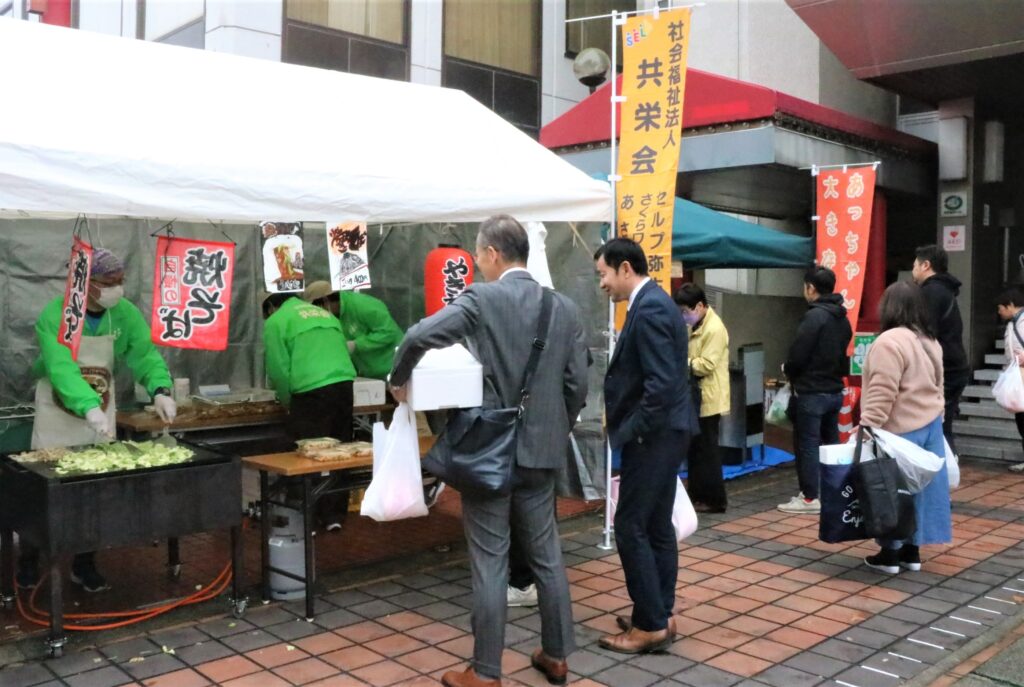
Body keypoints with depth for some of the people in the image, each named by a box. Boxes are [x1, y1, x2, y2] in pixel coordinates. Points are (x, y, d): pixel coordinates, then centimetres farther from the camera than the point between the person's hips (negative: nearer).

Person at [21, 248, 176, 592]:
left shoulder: (125, 314, -9)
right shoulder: (54, 315, -24)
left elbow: (146, 355, -12)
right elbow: (61, 369, -36)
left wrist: (160, 390, -32)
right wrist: (88, 408, -51)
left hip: (102, 410, 4)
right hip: (59, 412, -4)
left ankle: (84, 564, 20)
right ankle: (28, 561, 22)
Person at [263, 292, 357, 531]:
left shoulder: (275, 321, 8)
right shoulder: (325, 313, 27)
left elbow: (278, 369, 0)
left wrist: (288, 403, 14)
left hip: (312, 391, -6)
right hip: (344, 385, 6)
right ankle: (335, 514, 18)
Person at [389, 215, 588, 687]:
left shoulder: (481, 299, -11)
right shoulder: (565, 308, 3)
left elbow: (419, 337, -23)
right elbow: (577, 385, 3)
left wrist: (399, 380, -5)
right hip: (542, 452, 5)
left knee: (490, 565, 3)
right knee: (547, 557, 16)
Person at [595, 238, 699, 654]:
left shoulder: (648, 309, -18)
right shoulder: (654, 302, 13)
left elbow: (662, 384, -25)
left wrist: (630, 431, -17)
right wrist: (625, 421, 14)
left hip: (654, 435, -10)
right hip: (661, 432, 10)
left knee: (631, 527, -4)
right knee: (656, 526, 14)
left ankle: (650, 625, 4)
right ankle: (660, 616, 23)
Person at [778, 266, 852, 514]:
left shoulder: (814, 316, -17)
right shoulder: (842, 318, 9)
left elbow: (798, 355, -18)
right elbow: (842, 354, 15)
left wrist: (788, 370, 0)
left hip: (811, 392, -8)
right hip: (835, 390, 8)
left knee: (807, 444, -1)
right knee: (831, 443, 15)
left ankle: (810, 497, 2)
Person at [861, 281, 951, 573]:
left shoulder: (890, 341, -17)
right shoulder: (930, 341, 12)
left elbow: (882, 393, -22)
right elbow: (936, 386, 17)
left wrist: (867, 426, -21)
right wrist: (933, 417, 22)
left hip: (901, 430, -8)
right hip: (930, 426, 8)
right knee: (919, 486, 11)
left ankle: (889, 554, 8)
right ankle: (912, 550, 19)